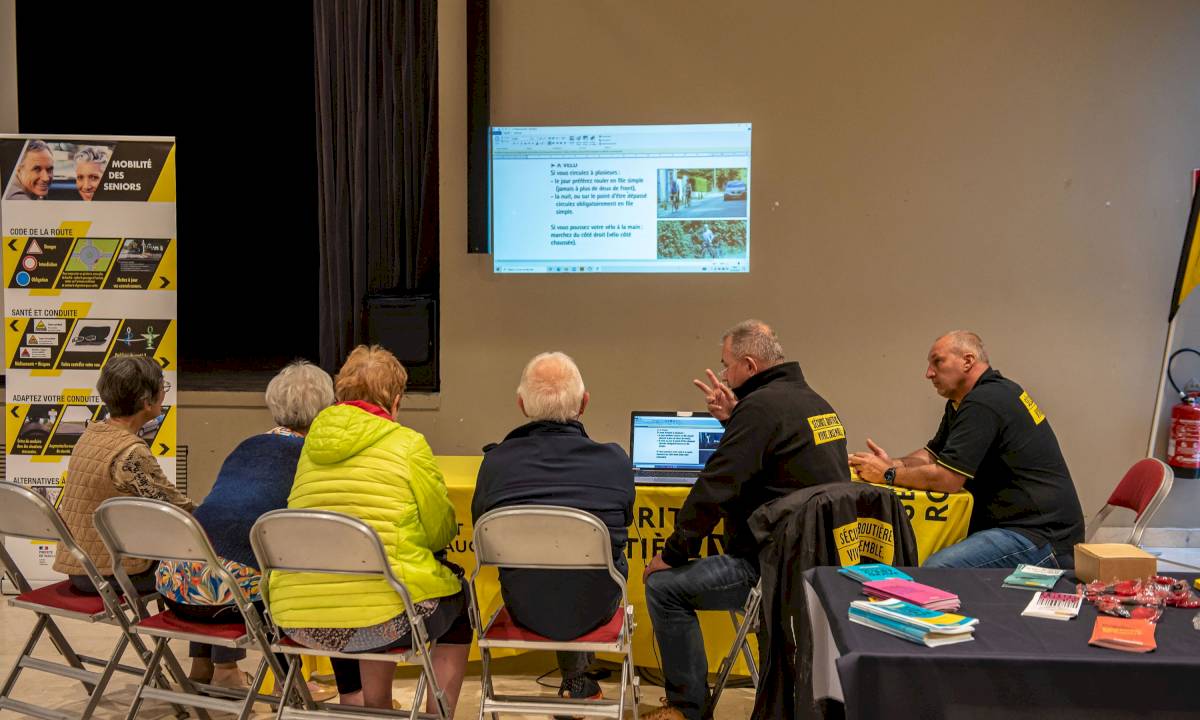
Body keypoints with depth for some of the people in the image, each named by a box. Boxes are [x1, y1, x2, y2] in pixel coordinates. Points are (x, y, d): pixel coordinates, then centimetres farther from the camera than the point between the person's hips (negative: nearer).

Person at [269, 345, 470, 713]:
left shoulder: (313, 444, 9)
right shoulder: (408, 444, -6)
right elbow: (441, 531, 2)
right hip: (384, 620, -5)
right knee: (459, 596, 24)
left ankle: (364, 705, 39)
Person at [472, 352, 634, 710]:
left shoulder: (496, 462, -16)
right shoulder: (616, 461, -17)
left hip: (525, 610, 1)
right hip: (594, 610, -1)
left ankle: (574, 681, 51)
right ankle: (577, 683, 48)